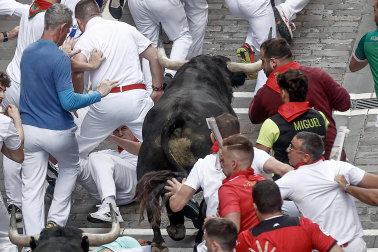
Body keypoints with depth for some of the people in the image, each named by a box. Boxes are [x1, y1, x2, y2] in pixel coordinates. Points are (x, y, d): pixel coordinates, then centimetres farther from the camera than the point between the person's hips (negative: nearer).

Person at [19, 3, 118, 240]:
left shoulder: (28, 52, 3)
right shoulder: (59, 58, -21)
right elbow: (69, 102, -25)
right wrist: (99, 93, -12)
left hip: (29, 129, 5)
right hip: (57, 132, -5)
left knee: (32, 188, 4)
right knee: (70, 167, 25)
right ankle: (56, 220, 19)